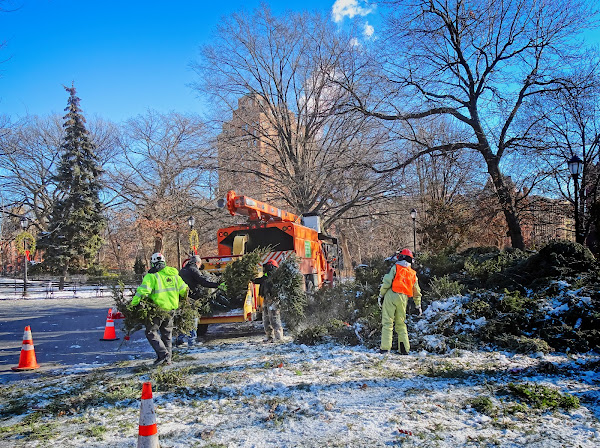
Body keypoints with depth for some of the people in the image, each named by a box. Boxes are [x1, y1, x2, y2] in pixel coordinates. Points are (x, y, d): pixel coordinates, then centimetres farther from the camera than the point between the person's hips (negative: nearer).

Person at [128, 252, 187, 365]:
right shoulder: (173, 274, 10)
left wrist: (133, 303, -12)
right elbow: (184, 290, 14)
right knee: (167, 333, 17)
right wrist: (183, 301, 31)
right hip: (171, 308, 6)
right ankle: (167, 358, 21)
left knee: (151, 332, 3)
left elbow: (143, 291, -19)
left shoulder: (151, 275, -8)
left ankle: (163, 354, -9)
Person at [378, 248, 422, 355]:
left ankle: (385, 347, -11)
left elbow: (387, 282, -7)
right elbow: (416, 292, 20)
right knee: (401, 323, 15)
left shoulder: (395, 268, 1)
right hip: (403, 298, 4)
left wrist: (380, 295, 0)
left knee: (387, 322, -5)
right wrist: (418, 305, 27)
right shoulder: (413, 274, 15)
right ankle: (404, 349, 13)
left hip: (391, 295, -4)